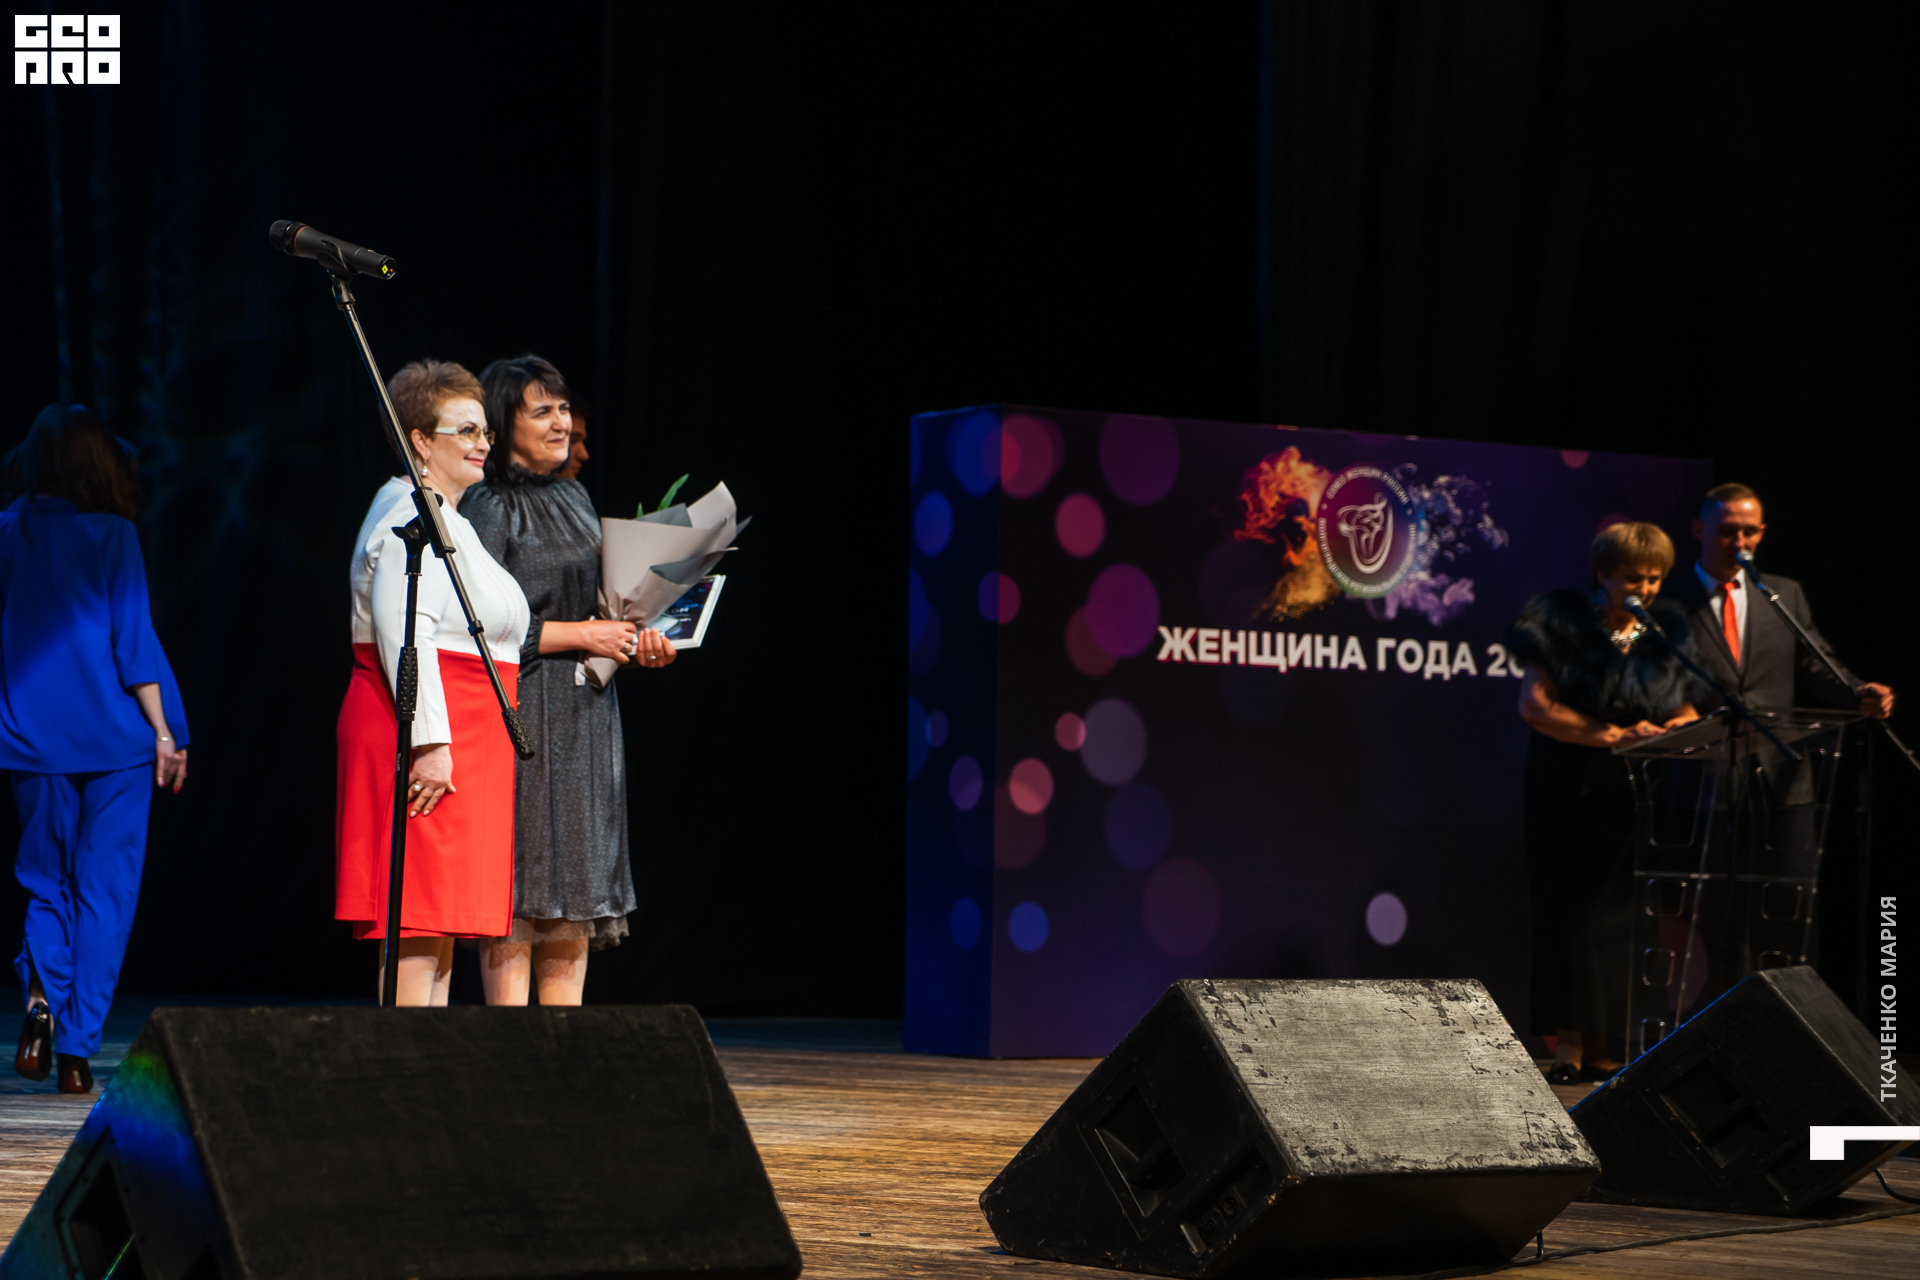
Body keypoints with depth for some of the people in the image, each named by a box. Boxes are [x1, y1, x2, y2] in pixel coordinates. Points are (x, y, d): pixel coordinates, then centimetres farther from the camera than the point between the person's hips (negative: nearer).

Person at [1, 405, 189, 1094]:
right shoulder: (111, 535, -7)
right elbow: (133, 641, -10)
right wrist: (164, 733, -4)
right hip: (113, 737, -3)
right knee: (104, 890, 4)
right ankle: (75, 1050, 0)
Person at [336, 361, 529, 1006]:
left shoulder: (444, 518, 23)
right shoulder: (412, 519, -11)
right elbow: (405, 635, -21)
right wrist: (432, 742, -26)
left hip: (459, 744, 11)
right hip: (431, 740, -11)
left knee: (441, 927, 9)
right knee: (420, 927, -11)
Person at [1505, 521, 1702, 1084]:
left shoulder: (1667, 631, 9)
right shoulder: (1564, 621, -4)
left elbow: (1684, 709, 13)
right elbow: (1535, 705, -11)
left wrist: (1681, 726, -12)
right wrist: (1616, 736, -17)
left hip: (1635, 798, 3)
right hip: (1568, 792, -3)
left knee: (1620, 916, 0)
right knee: (1571, 912, -3)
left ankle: (1598, 1046, 5)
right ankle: (1568, 1047, -1)